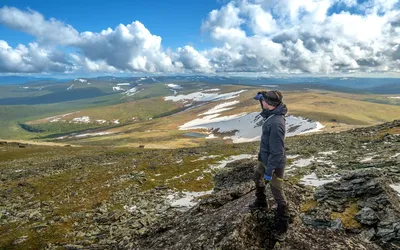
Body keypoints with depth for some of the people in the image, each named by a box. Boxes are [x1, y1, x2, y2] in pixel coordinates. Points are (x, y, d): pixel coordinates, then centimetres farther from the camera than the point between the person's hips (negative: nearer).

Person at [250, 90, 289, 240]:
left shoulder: (276, 124, -35)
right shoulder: (272, 113, -7)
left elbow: (277, 152, -31)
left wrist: (269, 171, -24)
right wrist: (261, 96, 2)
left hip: (275, 162, -10)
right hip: (265, 158, 10)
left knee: (277, 193, 4)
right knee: (257, 178, 31)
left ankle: (282, 225, 23)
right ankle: (261, 203, 54)